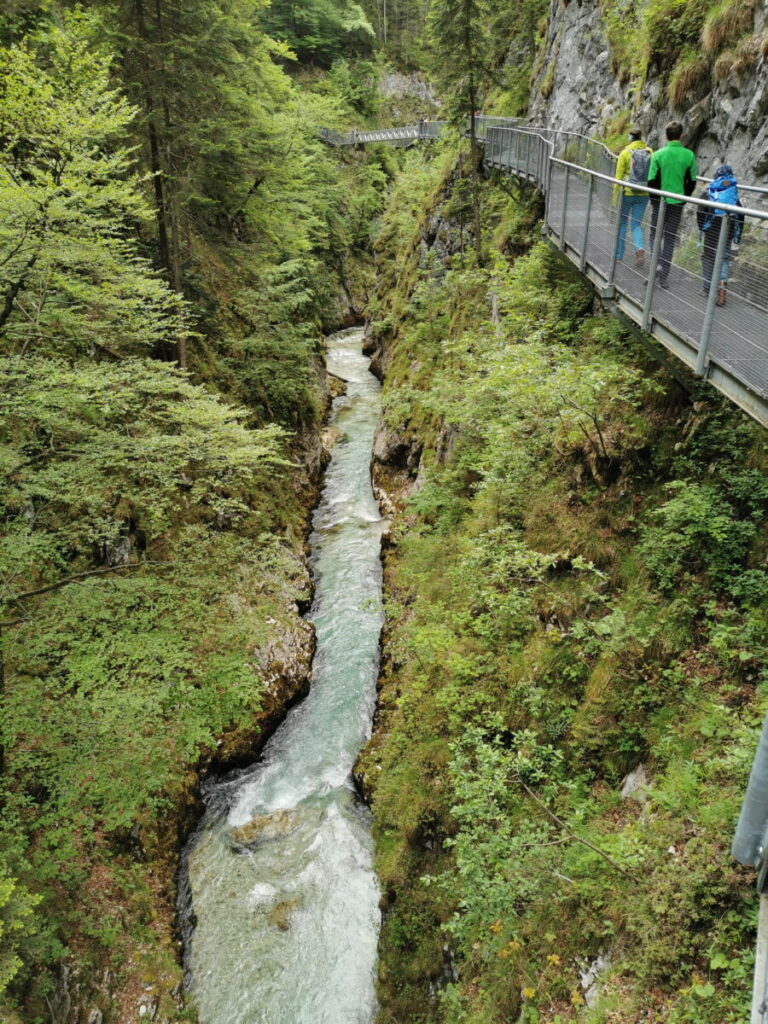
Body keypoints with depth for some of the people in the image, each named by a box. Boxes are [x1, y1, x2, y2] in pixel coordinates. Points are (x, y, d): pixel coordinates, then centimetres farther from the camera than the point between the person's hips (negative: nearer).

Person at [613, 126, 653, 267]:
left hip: (627, 193, -2)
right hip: (644, 195, 2)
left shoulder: (625, 153, -7)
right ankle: (640, 248, -17)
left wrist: (615, 196, -1)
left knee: (622, 223, 14)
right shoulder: (650, 152, 2)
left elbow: (619, 176, -8)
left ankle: (618, 254, 19)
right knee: (636, 224, 10)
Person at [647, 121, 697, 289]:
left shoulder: (658, 154, -8)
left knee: (655, 234, 12)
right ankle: (664, 275, 9)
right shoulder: (689, 155, -3)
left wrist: (654, 200, 5)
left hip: (660, 201, -2)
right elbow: (692, 181, 2)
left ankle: (657, 263, -13)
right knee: (670, 238, 9)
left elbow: (652, 180, -9)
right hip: (677, 203, 2)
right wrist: (684, 198, 15)